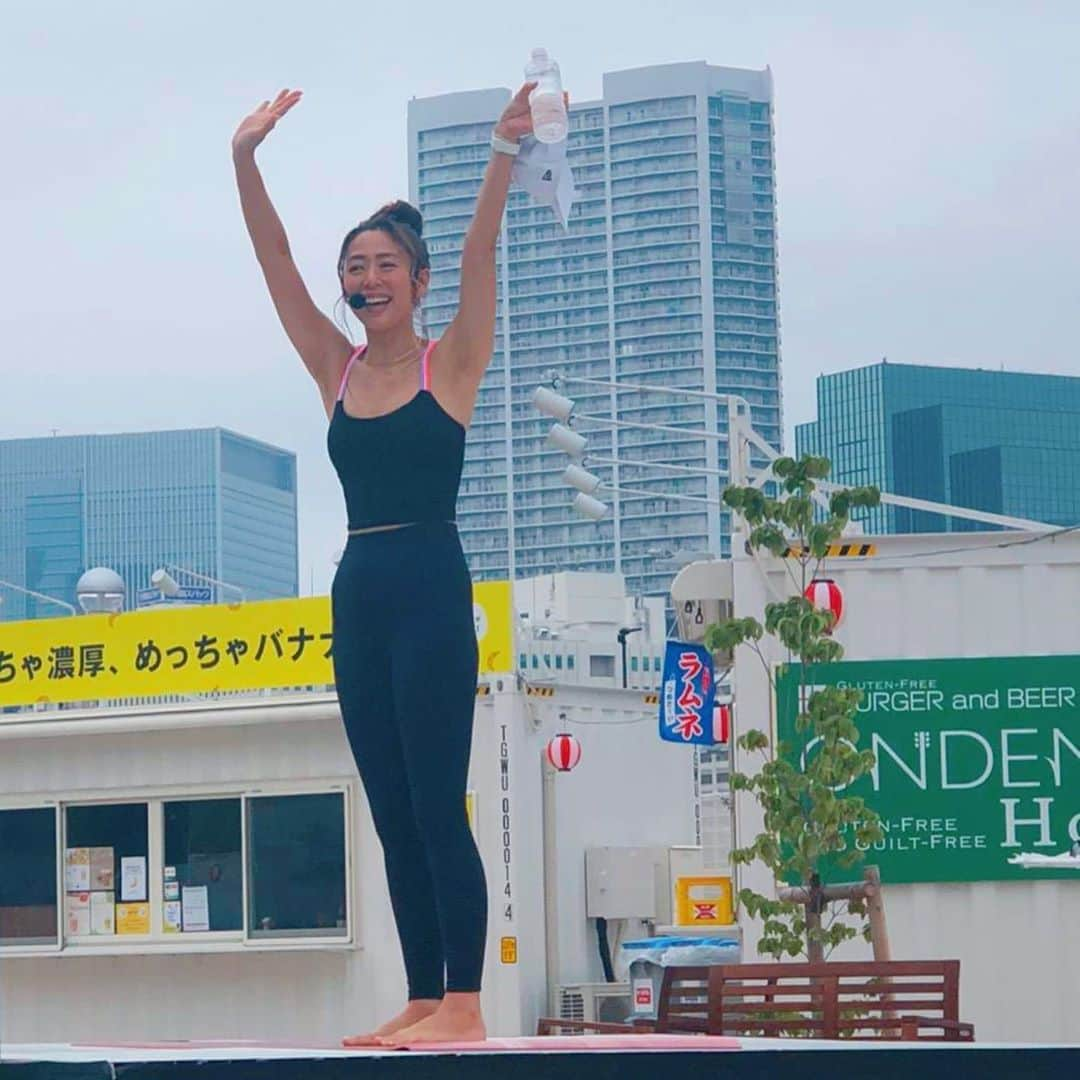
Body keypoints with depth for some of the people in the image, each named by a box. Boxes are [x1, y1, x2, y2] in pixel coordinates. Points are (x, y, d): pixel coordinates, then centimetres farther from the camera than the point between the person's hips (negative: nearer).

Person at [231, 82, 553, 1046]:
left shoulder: (451, 363, 1)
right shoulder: (337, 371, 12)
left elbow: (479, 259, -13)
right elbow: (277, 266, 7)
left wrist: (504, 158, -27)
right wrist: (245, 161, -4)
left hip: (431, 589, -6)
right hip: (358, 594, 6)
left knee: (438, 806, -9)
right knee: (393, 814, 7)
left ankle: (464, 1004, -8)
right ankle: (422, 1000, 11)